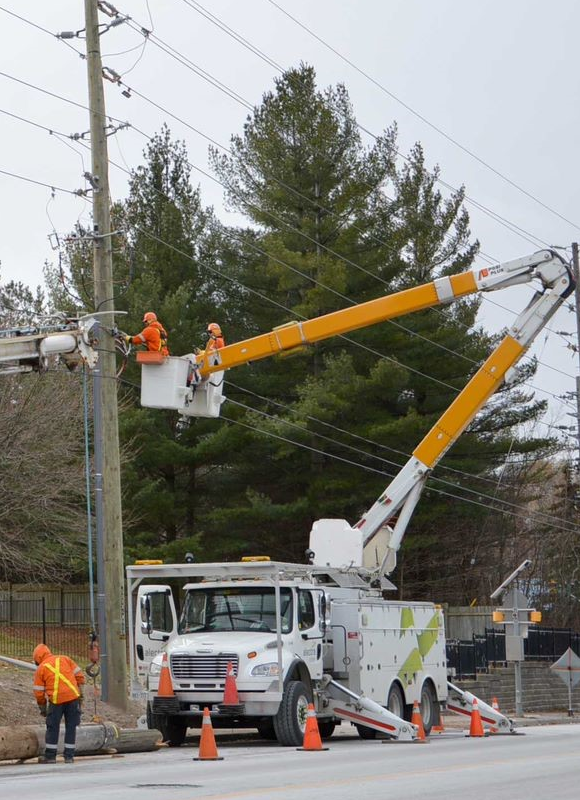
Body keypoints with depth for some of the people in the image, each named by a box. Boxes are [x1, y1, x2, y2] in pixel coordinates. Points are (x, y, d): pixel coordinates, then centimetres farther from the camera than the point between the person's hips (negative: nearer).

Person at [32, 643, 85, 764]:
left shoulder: (40, 668, 8)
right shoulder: (65, 659, 15)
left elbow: (39, 692, 7)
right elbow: (79, 675, 10)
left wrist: (42, 707, 18)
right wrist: (80, 693, 16)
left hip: (56, 700, -2)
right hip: (73, 696, 2)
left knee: (52, 728, 10)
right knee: (71, 727, 10)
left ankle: (50, 756, 14)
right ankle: (69, 756, 11)